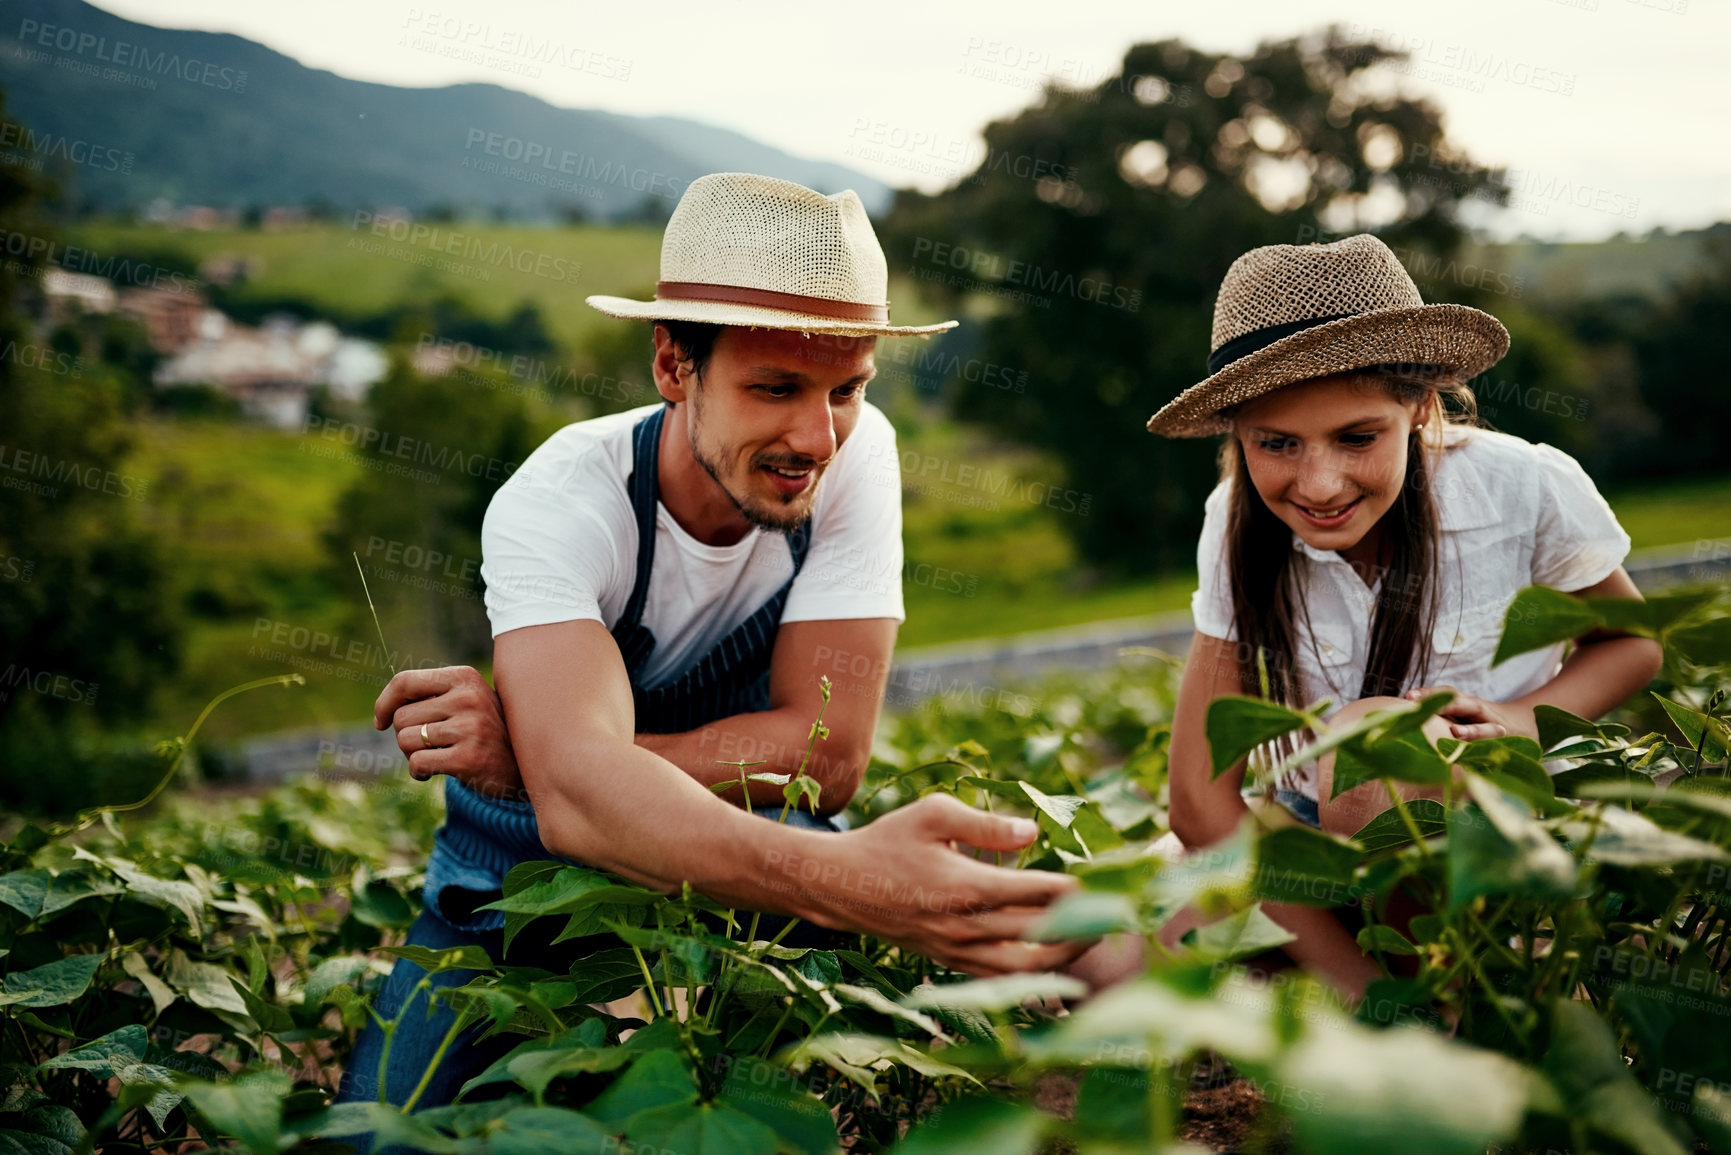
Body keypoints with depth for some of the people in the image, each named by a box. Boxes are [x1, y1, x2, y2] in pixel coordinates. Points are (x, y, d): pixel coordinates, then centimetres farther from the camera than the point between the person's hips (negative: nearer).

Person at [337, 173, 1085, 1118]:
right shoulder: (557, 505, -29)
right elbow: (574, 793, -45)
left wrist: (535, 752, -33)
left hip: (719, 852, 2)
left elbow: (827, 750, -25)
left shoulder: (856, 456, -21)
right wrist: (843, 875, -63)